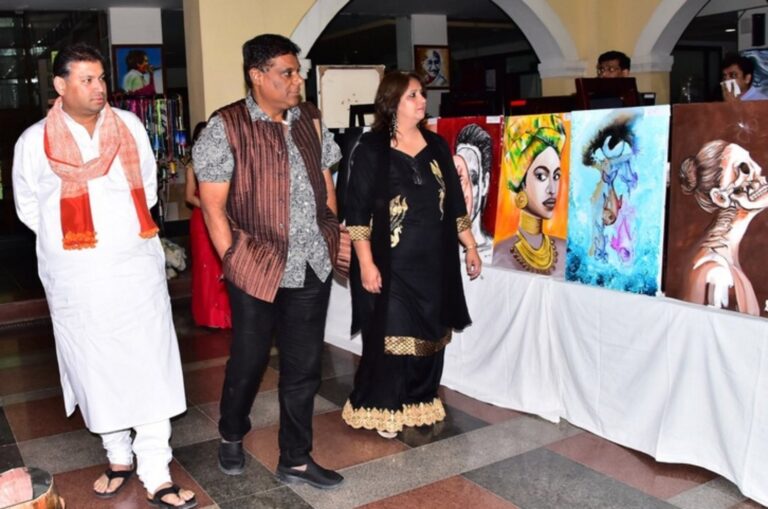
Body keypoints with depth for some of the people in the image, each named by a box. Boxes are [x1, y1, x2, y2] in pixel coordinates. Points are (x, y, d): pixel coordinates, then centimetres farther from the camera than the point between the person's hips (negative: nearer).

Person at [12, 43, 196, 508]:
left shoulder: (130, 126, 3)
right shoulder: (35, 142, -2)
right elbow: (28, 208, 9)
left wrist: (123, 229, 9)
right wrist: (71, 236, 8)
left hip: (137, 268, 1)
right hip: (78, 277, 0)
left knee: (151, 370, -1)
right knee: (97, 370, 10)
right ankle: (118, 457, 30)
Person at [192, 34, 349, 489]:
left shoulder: (310, 120, 7)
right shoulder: (226, 127, -8)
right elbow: (213, 204, -9)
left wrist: (334, 236, 9)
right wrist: (234, 259, -11)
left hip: (313, 264, 5)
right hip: (258, 267, -4)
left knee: (304, 366, 11)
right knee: (249, 359, 13)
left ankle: (296, 460, 26)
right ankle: (231, 437, 41)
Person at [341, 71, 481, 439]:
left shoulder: (436, 146, 9)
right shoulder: (371, 149, -7)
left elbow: (455, 202, 14)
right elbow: (357, 212, -10)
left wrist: (470, 246, 11)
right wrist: (366, 263, -16)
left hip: (434, 259, 5)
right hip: (391, 261, -5)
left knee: (429, 334, 12)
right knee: (390, 335, 1)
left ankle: (420, 403, 28)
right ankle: (382, 409, 17)